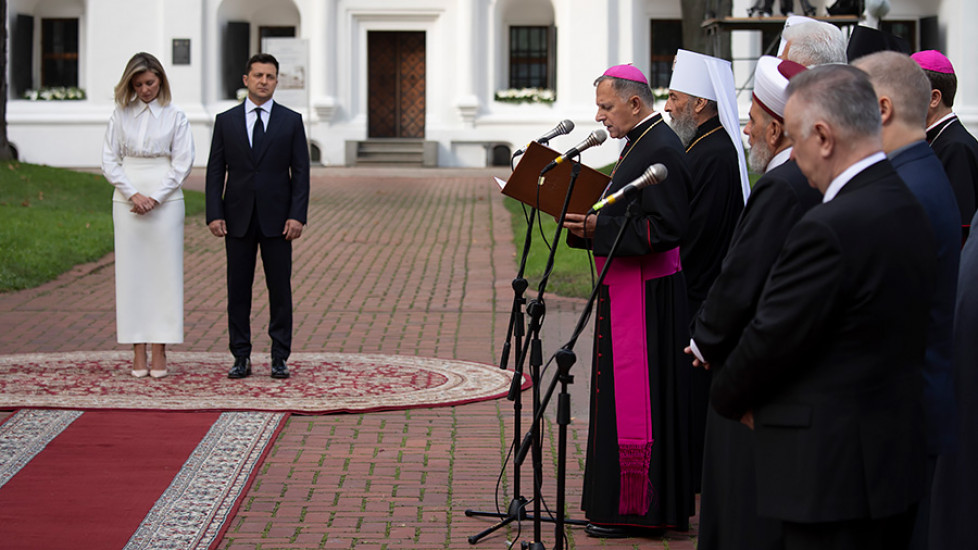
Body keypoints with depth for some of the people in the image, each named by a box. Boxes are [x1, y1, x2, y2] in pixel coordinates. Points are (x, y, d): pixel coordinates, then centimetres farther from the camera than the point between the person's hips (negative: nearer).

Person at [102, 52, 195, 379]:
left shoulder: (175, 116, 3)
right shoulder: (120, 115, 7)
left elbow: (183, 163, 0)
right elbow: (109, 160, 4)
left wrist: (156, 197, -10)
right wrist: (132, 195, -8)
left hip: (165, 199, -1)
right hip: (127, 200, 2)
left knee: (163, 271, -3)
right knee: (131, 272, 0)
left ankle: (159, 353, -1)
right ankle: (138, 353, 2)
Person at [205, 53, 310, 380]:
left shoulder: (291, 121, 5)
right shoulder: (226, 121, 7)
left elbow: (301, 172, 2)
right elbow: (215, 171, 5)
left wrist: (297, 216, -8)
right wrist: (214, 215, -5)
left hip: (277, 219, -1)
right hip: (238, 218, 1)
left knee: (280, 289, 0)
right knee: (238, 289, 3)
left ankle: (280, 358, 6)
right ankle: (241, 358, 9)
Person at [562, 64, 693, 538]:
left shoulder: (661, 151, -17)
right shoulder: (641, 143, 15)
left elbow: (665, 229, -24)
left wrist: (597, 228, -23)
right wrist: (587, 222, 4)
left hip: (646, 297, -11)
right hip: (623, 292, 11)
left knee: (635, 400, -6)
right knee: (622, 397, 14)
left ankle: (635, 509, 1)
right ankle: (622, 502, 22)